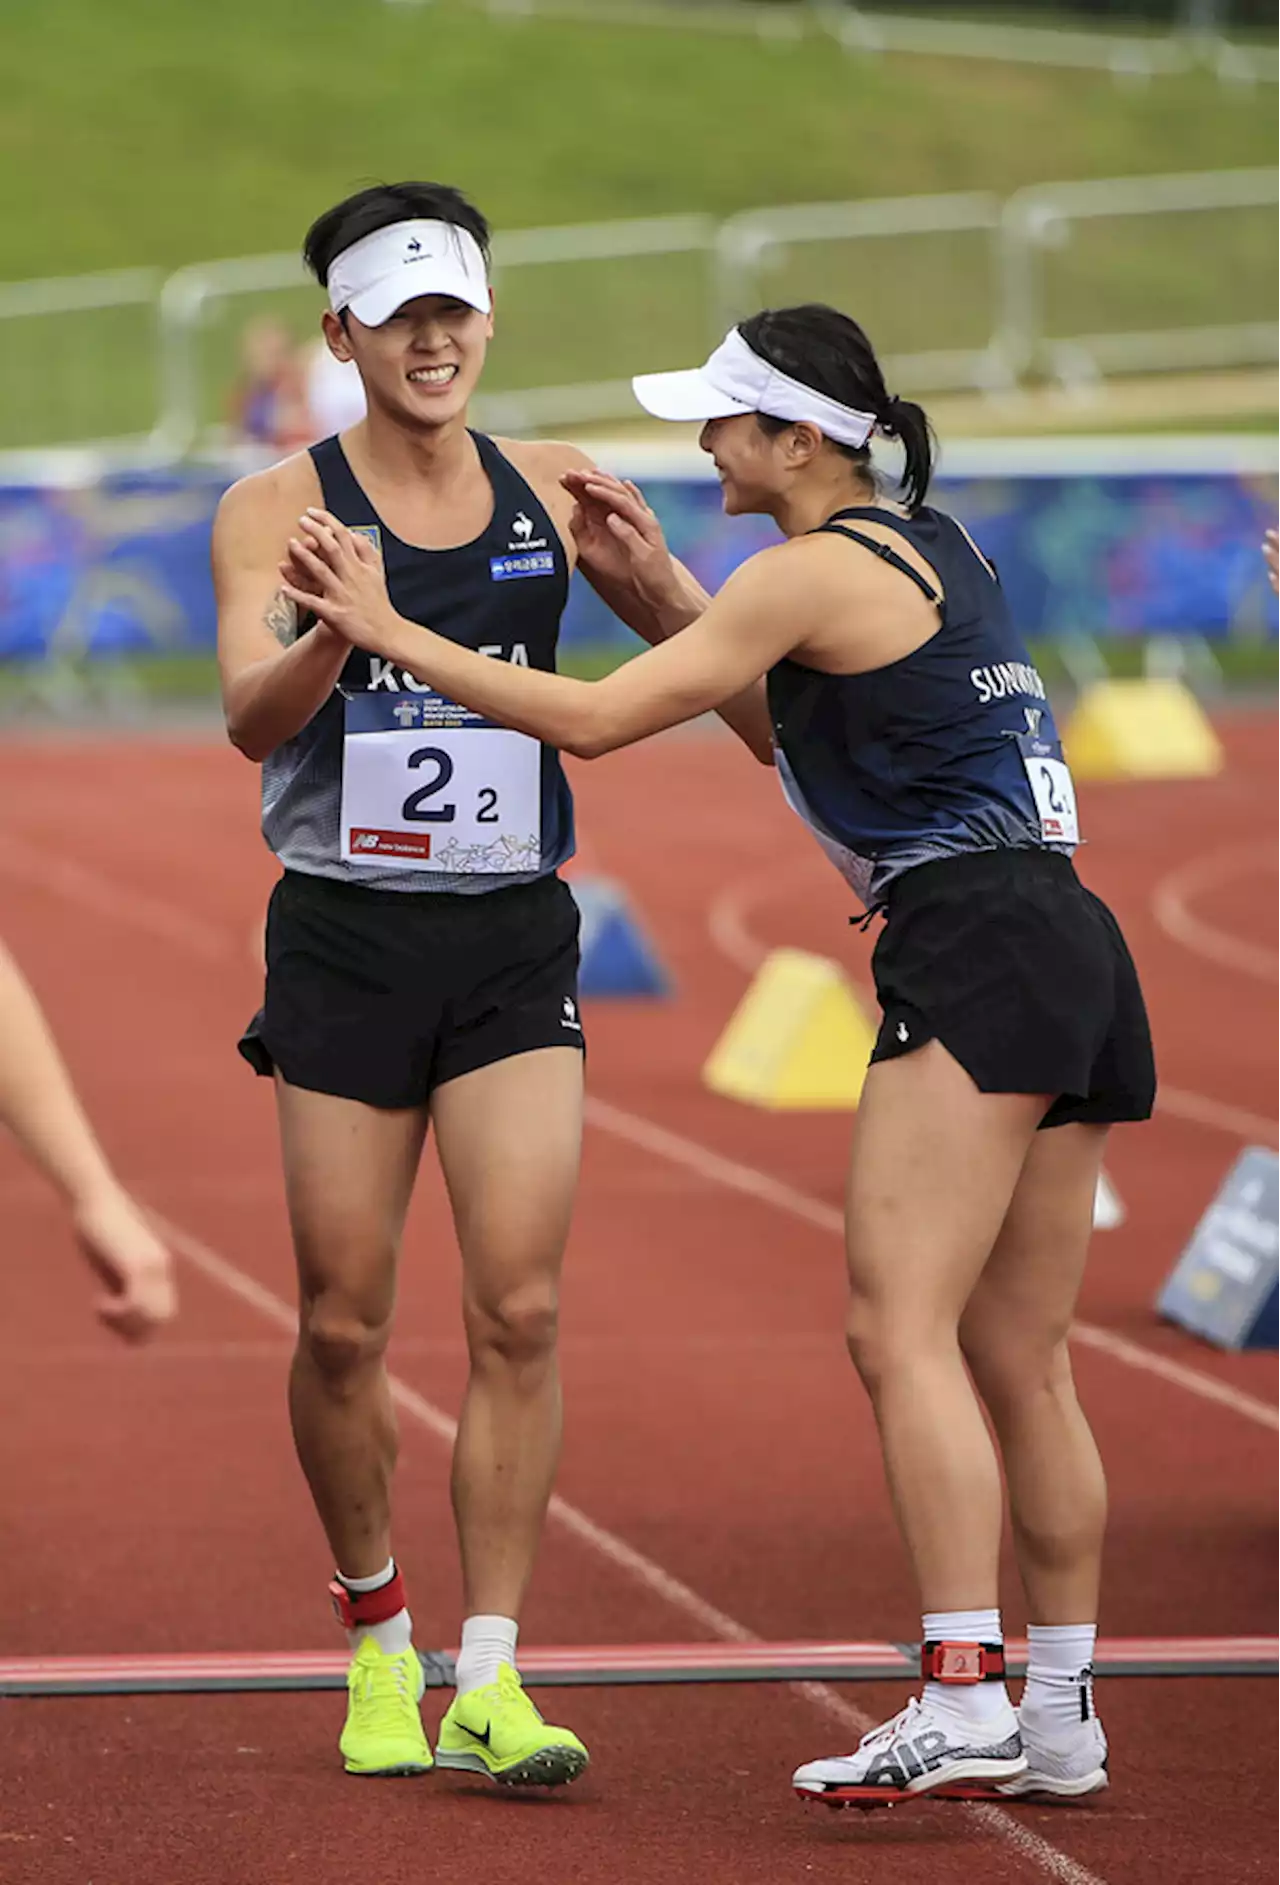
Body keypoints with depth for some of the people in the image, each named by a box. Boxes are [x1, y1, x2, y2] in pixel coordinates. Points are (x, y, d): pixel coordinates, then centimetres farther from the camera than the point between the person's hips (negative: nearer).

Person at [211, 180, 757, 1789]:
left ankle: (488, 1682, -5)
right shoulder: (279, 508, -3)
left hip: (514, 938, 2)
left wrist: (642, 564, -9)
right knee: (344, 1321, 3)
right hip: (347, 936, -2)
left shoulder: (551, 494, 6)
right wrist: (333, 633, -39)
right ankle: (376, 1640, 24)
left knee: (518, 1306, -8)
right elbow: (251, 714, -17)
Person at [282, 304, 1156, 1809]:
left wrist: (389, 631, -5)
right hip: (1071, 953, 9)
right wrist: (658, 582, 22)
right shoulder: (932, 543, 18)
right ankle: (1060, 1719, 10)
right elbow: (784, 703, 30)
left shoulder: (816, 570, -9)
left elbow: (593, 719, -10)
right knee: (1018, 1362, 9)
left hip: (971, 949, -9)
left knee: (901, 1330, -13)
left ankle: (962, 1701, -22)